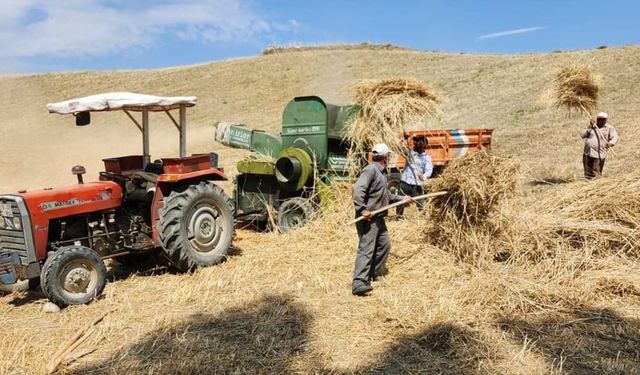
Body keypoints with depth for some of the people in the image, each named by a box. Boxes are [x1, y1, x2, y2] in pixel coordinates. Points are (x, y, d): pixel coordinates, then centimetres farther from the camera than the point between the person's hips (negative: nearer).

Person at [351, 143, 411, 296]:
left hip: (379, 218, 10)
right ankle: (359, 283, -19)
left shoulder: (381, 173, 19)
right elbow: (358, 189, -25)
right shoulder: (370, 170, -13)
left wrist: (402, 199, 34)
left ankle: (372, 274, 30)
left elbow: (386, 195, 30)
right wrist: (362, 209, -30)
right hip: (368, 219, -10)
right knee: (366, 249, -15)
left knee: (384, 246, 18)